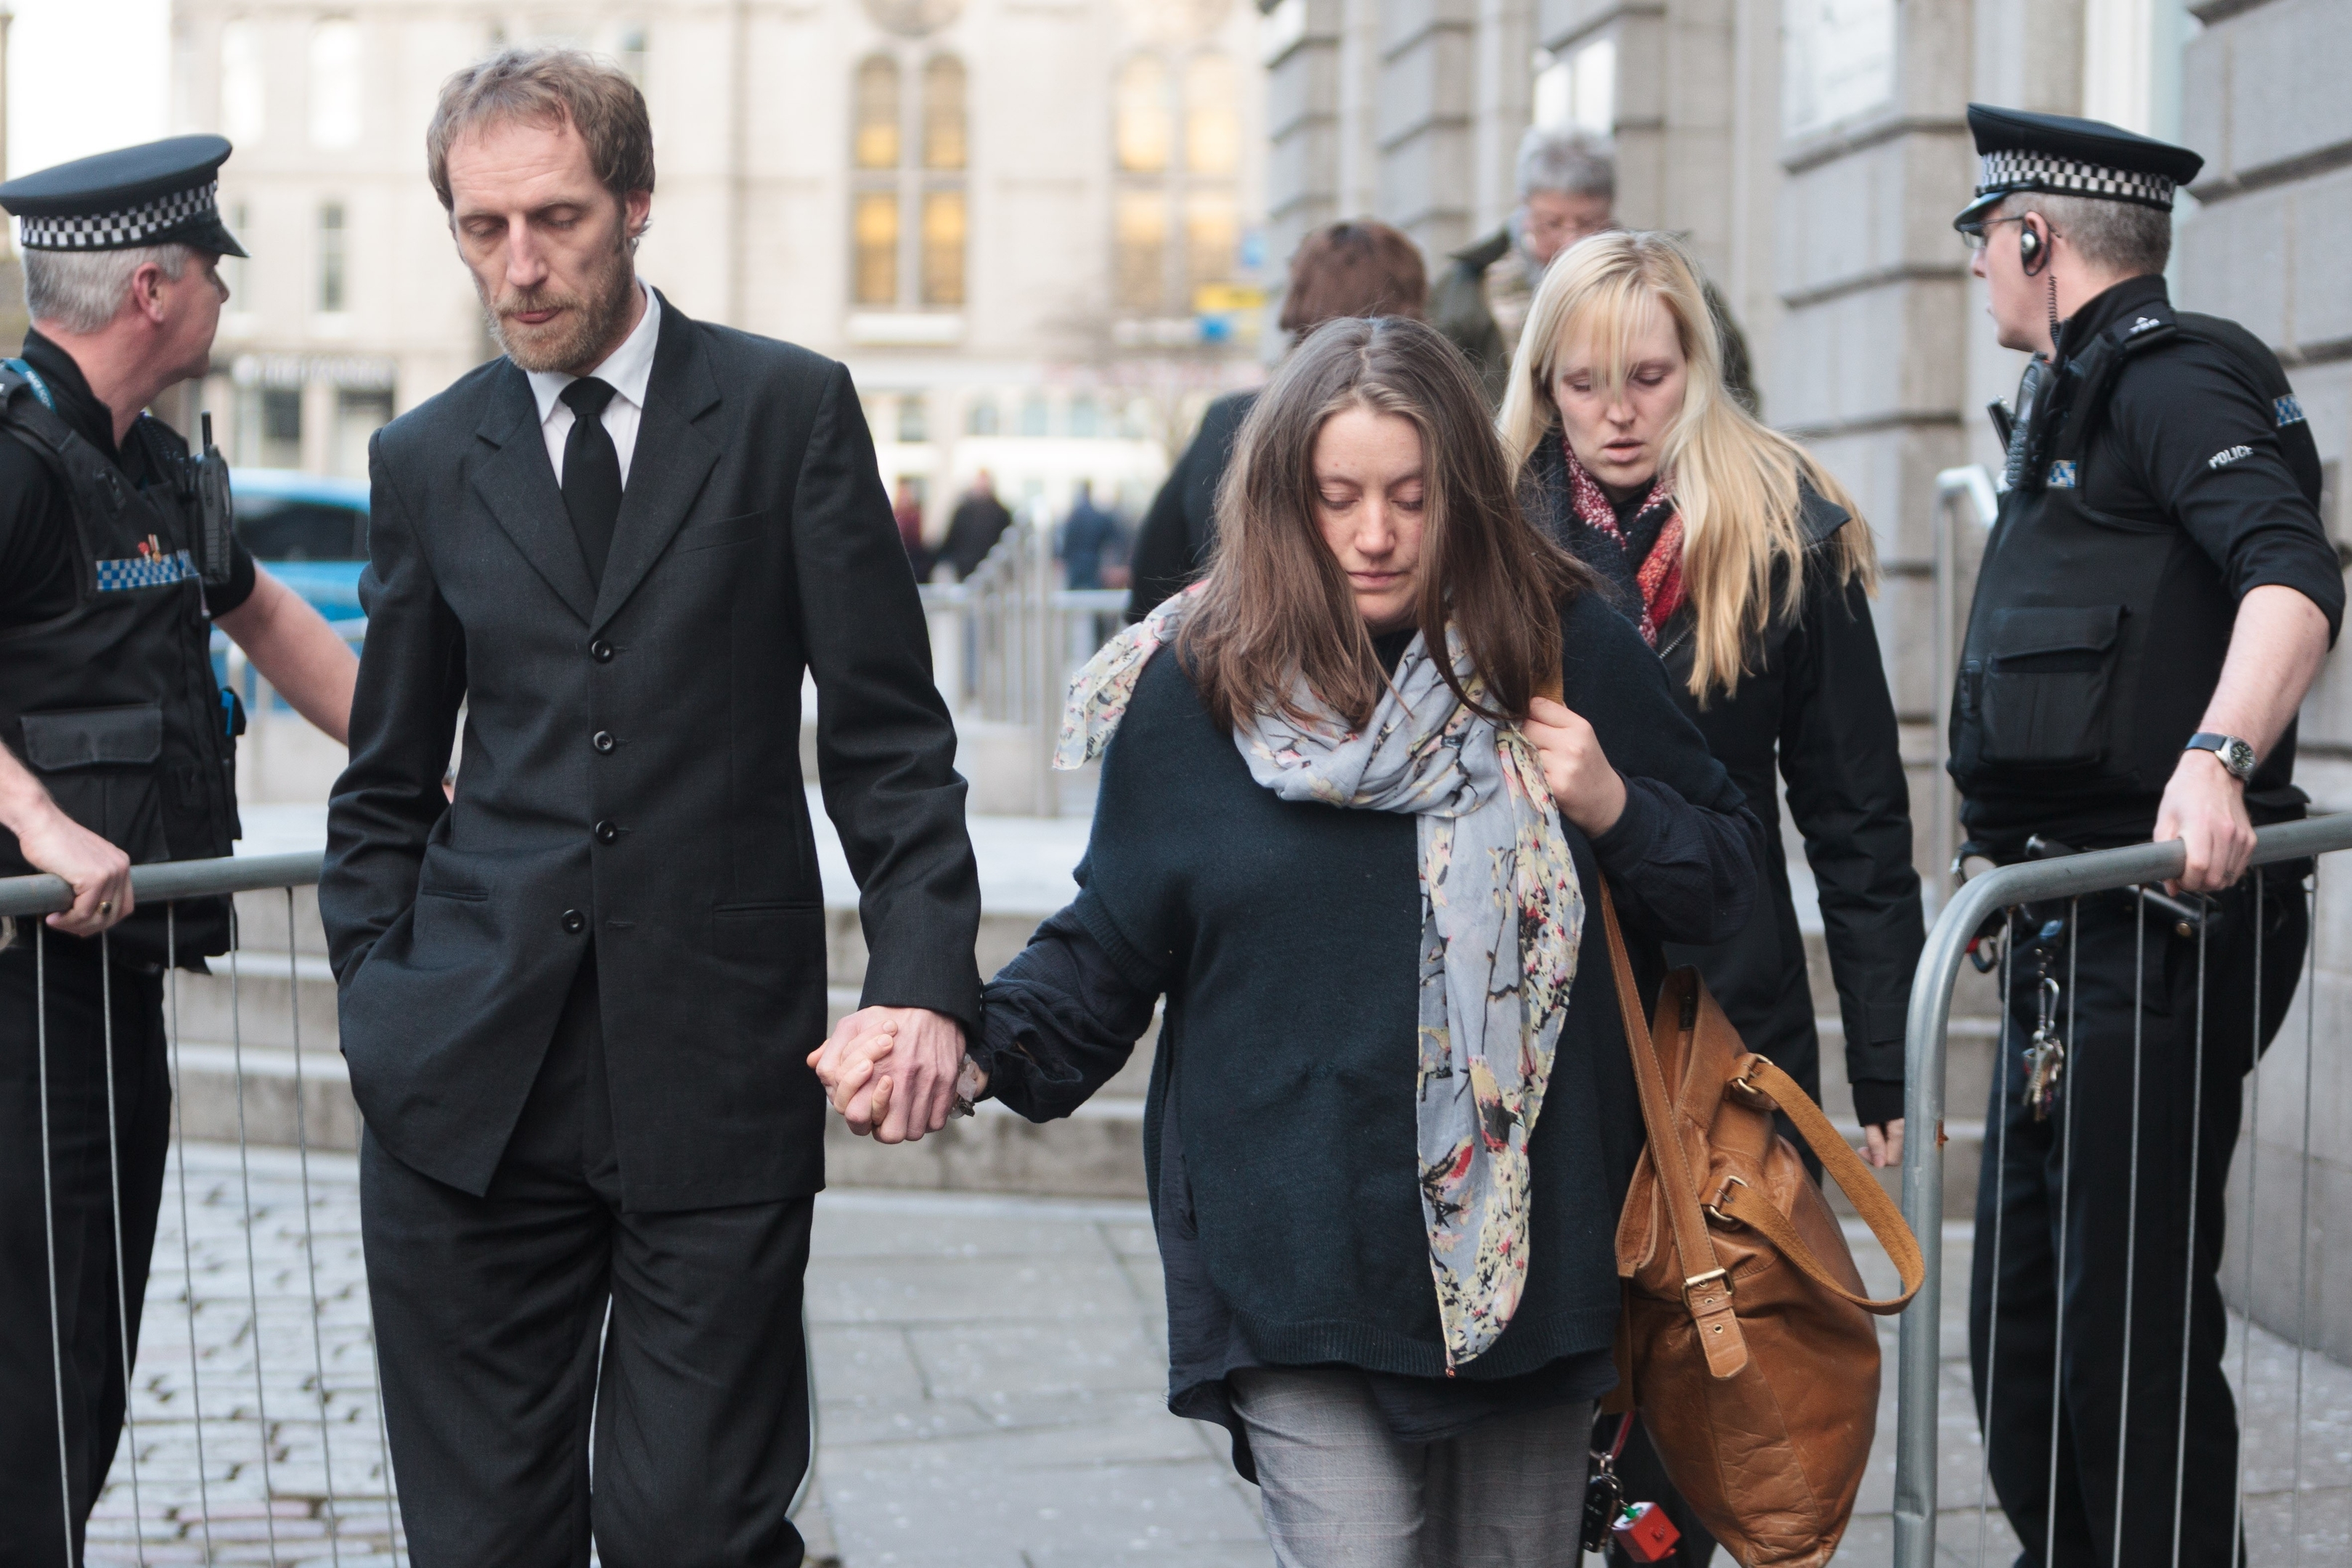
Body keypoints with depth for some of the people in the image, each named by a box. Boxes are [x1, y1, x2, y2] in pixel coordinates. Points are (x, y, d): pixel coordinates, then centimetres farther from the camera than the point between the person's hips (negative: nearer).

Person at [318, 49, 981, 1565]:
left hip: (717, 1079, -2)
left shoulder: (791, 409, 3)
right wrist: (381, 1001, 6)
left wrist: (928, 975, -12)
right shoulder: (428, 458, 11)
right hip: (471, 1083, 3)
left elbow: (887, 732, 0)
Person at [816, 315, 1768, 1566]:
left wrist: (1617, 813, -9)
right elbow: (1109, 947, 3)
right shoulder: (1194, 689, -2)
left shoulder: (1567, 650, 2)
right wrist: (968, 1039, -14)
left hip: (1533, 1239, 2)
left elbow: (1729, 882, 11)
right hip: (1301, 1267, -2)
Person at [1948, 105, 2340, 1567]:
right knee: (2023, 1325, 15)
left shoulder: (2174, 374, -11)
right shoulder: (2083, 397, 21)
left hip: (2156, 927, -11)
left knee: (2132, 1332, -10)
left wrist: (2219, 757, -43)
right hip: (2072, 926, 11)